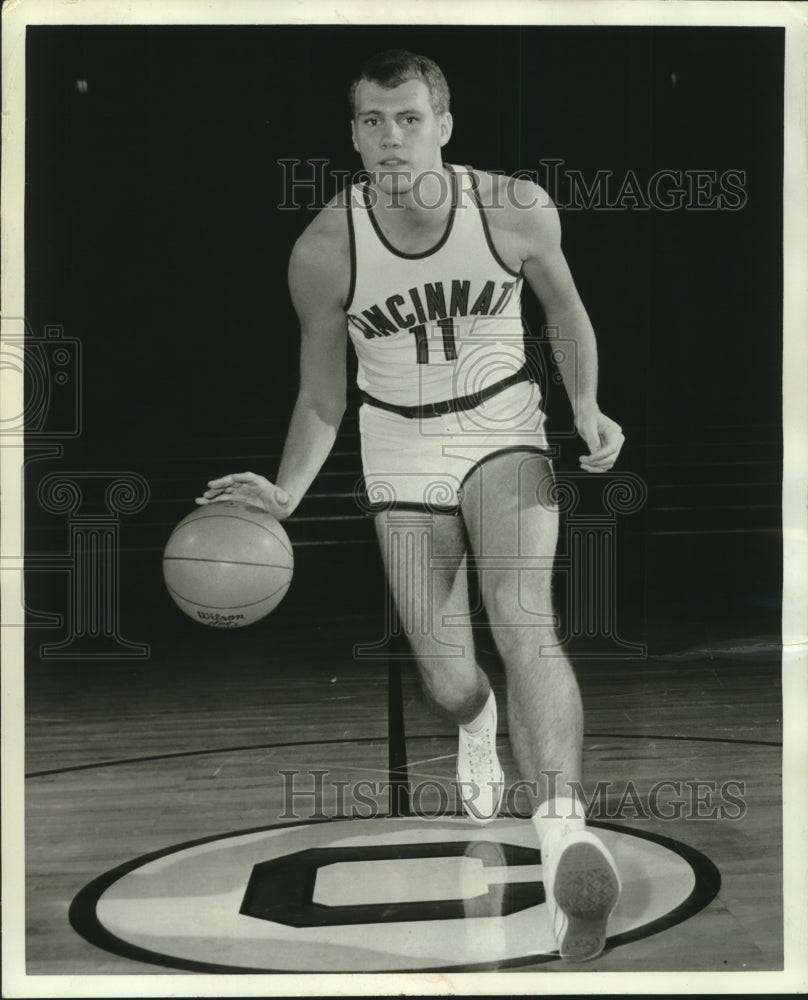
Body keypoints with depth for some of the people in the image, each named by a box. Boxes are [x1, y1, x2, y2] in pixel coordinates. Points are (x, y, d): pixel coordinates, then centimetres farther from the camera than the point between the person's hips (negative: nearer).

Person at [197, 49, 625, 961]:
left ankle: (562, 836, -40)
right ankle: (478, 728, 42)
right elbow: (321, 396, 0)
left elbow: (567, 315, 8)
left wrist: (588, 410, -7)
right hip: (400, 447, 1)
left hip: (503, 427, -1)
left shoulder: (516, 210, -11)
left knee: (522, 621, -27)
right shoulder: (324, 250, -12)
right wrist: (282, 495, -14)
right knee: (447, 685, 2)